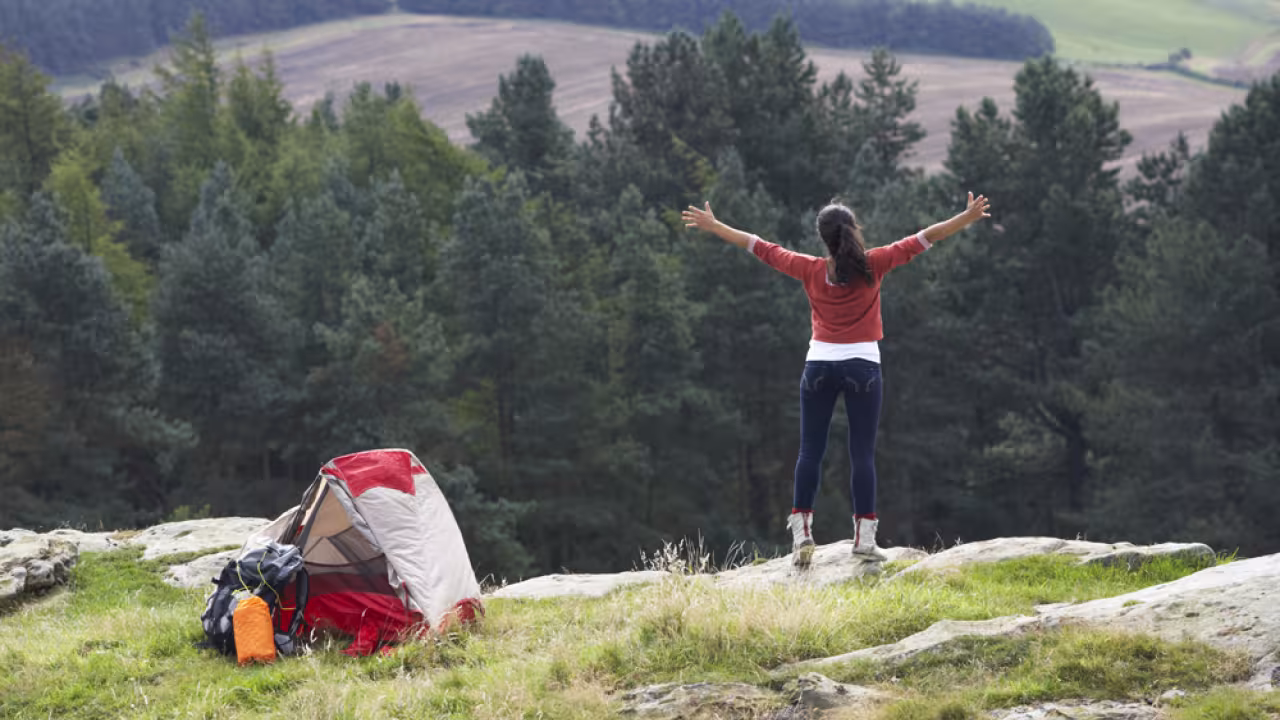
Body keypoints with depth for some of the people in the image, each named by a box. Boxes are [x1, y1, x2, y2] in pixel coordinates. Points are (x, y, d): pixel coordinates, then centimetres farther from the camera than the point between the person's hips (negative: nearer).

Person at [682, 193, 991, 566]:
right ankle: (864, 537, -3)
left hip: (819, 364, 2)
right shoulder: (873, 265, -6)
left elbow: (759, 246, 7)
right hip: (863, 366, -1)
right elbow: (923, 239, -3)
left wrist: (713, 226, 16)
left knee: (810, 451, 5)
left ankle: (801, 531, -1)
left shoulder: (810, 270, -1)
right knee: (862, 453, 0)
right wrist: (968, 217, 2)